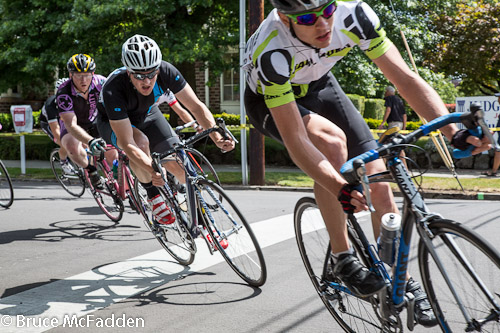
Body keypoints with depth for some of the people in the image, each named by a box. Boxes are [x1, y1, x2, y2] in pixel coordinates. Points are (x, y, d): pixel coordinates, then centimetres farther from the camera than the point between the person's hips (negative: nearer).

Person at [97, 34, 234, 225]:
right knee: (141, 141, -37)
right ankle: (154, 198, -17)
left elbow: (197, 106, -27)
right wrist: (152, 170, -55)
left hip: (147, 114, 3)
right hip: (114, 123, -3)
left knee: (178, 163, -11)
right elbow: (127, 144, -41)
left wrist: (217, 138, -41)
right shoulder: (113, 89, -40)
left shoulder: (166, 72, -32)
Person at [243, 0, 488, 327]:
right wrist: (341, 188, -52)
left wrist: (454, 131, -39)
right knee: (333, 142, -35)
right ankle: (343, 257, -17)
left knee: (378, 180, -7)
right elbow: (295, 140, -41)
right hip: (270, 101, -4)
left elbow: (405, 78, -28)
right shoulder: (272, 51, -40)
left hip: (317, 86, 4)